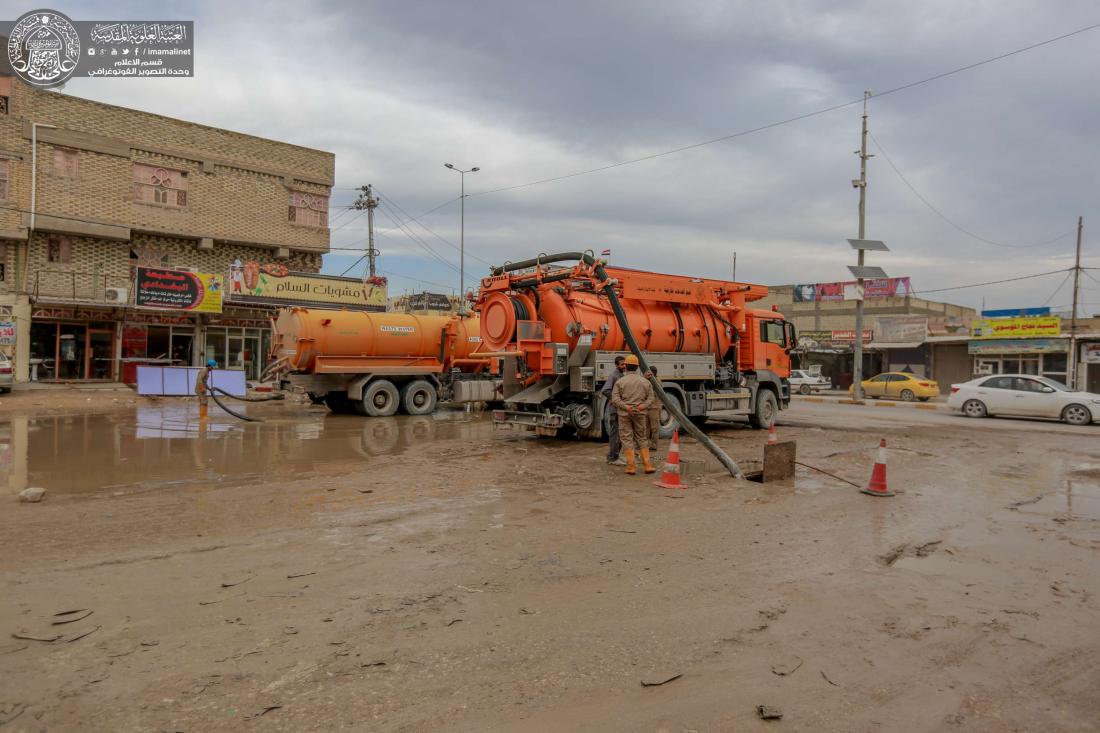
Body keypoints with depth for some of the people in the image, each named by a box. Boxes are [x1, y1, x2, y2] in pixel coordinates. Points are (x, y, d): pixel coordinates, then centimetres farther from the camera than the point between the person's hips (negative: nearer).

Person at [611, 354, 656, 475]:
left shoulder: (620, 381, -5)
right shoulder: (645, 381, 4)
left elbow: (615, 399, -13)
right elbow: (650, 398, 0)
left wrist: (626, 407, -17)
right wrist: (641, 407, -13)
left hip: (624, 413, -2)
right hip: (640, 414, 2)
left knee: (627, 439, 3)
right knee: (642, 438, 12)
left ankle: (631, 466, -2)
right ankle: (647, 465, 6)